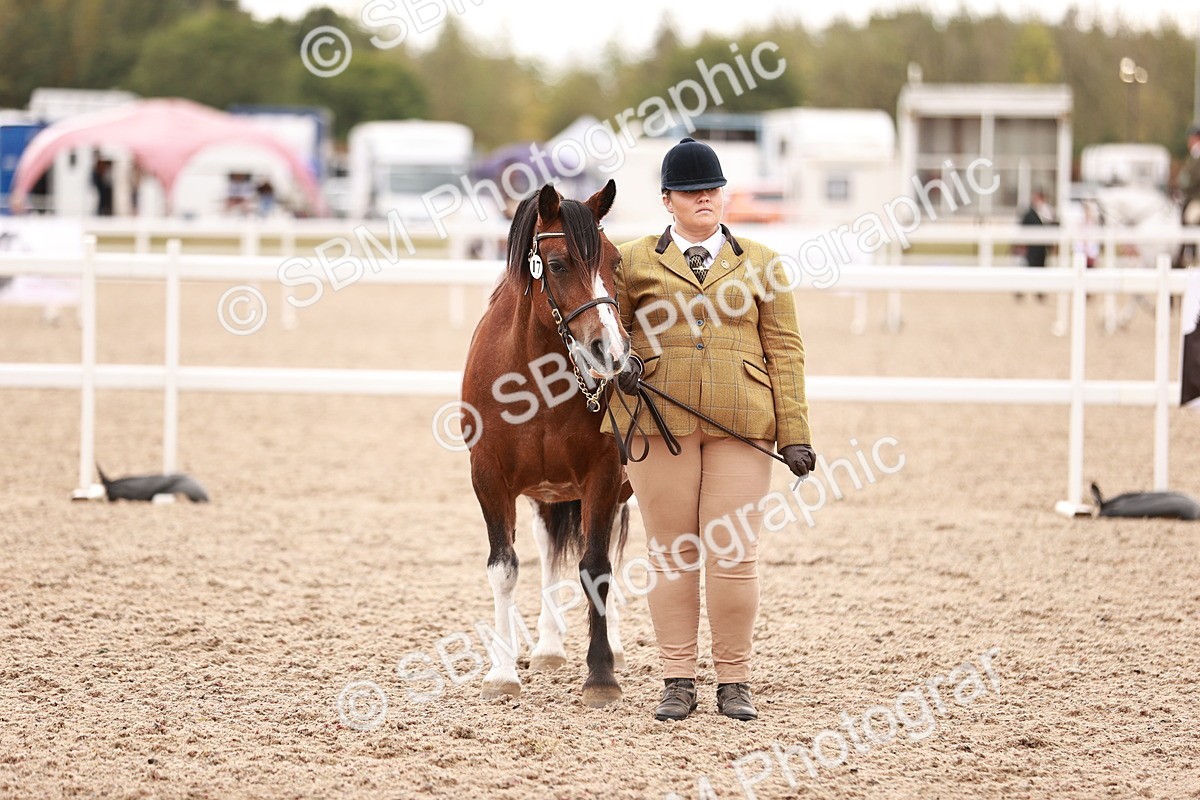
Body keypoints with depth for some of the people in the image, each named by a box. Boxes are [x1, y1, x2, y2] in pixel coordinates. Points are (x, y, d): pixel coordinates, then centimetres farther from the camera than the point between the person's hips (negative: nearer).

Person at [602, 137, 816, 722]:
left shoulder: (761, 264, 11)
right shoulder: (634, 262, 9)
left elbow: (785, 351, 8)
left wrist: (795, 433, 0)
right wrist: (617, 361, -8)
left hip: (740, 428, 0)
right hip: (659, 425, 0)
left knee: (734, 555, -2)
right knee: (672, 556, 4)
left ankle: (734, 681, 9)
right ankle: (677, 680, 11)